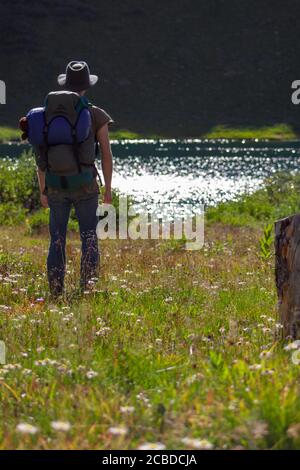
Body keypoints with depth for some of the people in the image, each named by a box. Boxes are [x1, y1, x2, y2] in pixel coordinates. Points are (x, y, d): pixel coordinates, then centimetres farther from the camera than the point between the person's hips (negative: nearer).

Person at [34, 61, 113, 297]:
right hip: (85, 185, -2)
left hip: (56, 185, 2)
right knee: (89, 237, 6)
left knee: (57, 239, 8)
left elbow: (41, 155, 4)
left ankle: (56, 292, 5)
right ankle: (87, 287, -6)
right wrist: (108, 189, 7)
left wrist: (43, 190, 11)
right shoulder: (97, 115, -2)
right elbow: (106, 154, -2)